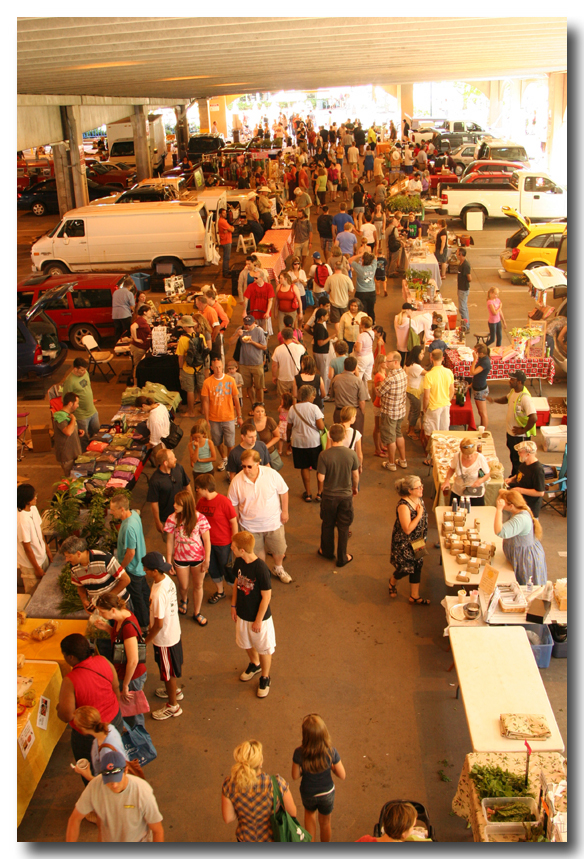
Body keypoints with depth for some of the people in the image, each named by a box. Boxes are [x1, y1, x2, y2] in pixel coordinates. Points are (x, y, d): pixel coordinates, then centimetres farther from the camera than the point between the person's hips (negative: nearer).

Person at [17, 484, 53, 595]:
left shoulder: (33, 509, -7)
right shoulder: (22, 520, -32)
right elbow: (27, 547, -24)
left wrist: (47, 549, 15)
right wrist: (37, 568, -15)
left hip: (42, 556, 8)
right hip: (31, 563, -7)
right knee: (34, 594, 12)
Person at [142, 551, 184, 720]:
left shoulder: (159, 593, -36)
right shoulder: (167, 579, -8)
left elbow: (159, 624, -27)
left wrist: (146, 640, -13)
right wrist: (151, 627, 17)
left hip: (164, 638, -8)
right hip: (174, 631, 8)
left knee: (168, 671, 12)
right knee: (170, 669, 30)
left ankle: (173, 706, 30)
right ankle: (174, 690, 53)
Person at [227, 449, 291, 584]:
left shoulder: (271, 474, -20)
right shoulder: (237, 481, -18)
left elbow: (283, 491, -5)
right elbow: (233, 503, -3)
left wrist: (285, 511, -2)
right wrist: (238, 519, 2)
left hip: (273, 522, 0)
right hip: (250, 526, 0)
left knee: (279, 549, 19)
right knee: (257, 553, 18)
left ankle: (278, 569, 50)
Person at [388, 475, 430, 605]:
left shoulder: (419, 499, -3)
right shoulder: (404, 506, -29)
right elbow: (407, 529, -29)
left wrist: (422, 541, 13)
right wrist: (419, 515, -27)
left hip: (417, 541, 8)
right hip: (404, 544, -8)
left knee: (417, 566, 13)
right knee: (405, 568, 4)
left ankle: (414, 596, 27)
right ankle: (393, 582, 39)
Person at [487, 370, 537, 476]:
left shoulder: (525, 398, -31)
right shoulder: (513, 391, -2)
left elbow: (534, 418, -38)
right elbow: (507, 398, 22)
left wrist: (523, 430, -25)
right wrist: (494, 400, 5)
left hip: (520, 436, -9)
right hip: (511, 433, 9)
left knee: (518, 461, 8)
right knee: (513, 458, 26)